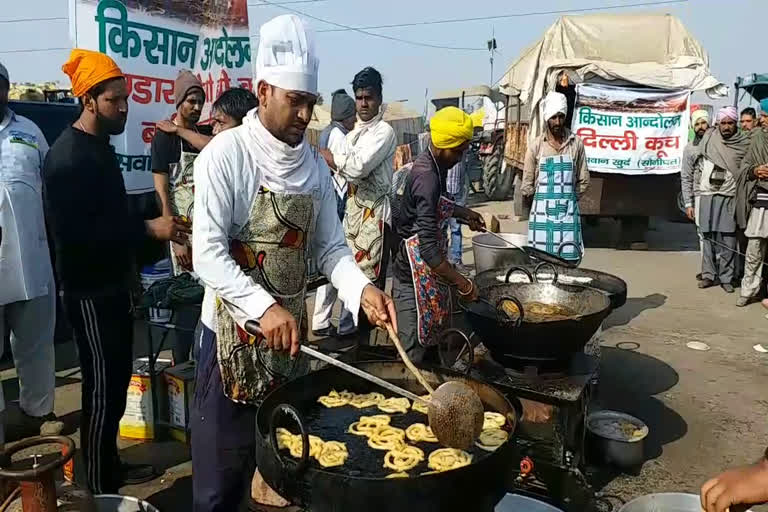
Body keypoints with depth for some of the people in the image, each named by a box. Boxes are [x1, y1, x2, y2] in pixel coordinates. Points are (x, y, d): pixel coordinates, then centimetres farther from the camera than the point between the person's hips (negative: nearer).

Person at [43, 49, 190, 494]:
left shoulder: (100, 147, 12)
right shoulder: (69, 157, -18)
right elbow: (76, 231, -26)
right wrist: (148, 229, -24)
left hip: (114, 284, 9)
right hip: (91, 292, -9)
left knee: (118, 380, 16)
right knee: (102, 389, -1)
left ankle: (111, 466, 32)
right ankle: (100, 488, 14)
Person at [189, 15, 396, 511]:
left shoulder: (315, 166, 4)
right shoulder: (227, 154, -13)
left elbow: (329, 246, 5)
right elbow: (208, 252, -21)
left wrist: (362, 288, -14)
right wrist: (264, 308, -32)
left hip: (294, 329, 5)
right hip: (234, 330, -5)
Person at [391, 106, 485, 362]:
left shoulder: (429, 165, 6)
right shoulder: (427, 178, -24)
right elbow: (428, 247, -28)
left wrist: (463, 212, 18)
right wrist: (462, 283, -24)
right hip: (416, 275, -10)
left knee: (423, 341, 18)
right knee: (413, 351, 0)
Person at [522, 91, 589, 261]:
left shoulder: (576, 144, 3)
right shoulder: (536, 146, 1)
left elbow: (583, 180, 9)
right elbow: (527, 185, 4)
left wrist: (569, 199, 8)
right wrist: (543, 201, 7)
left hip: (569, 210, 1)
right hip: (542, 211, -1)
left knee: (569, 260, -1)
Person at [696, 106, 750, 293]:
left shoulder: (744, 144, 2)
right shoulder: (708, 140, 6)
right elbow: (698, 166, 12)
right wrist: (699, 184, 8)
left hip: (729, 197, -1)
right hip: (707, 195, 1)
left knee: (728, 239, -3)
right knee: (708, 236, 3)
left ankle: (726, 277, 5)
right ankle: (708, 275, 11)